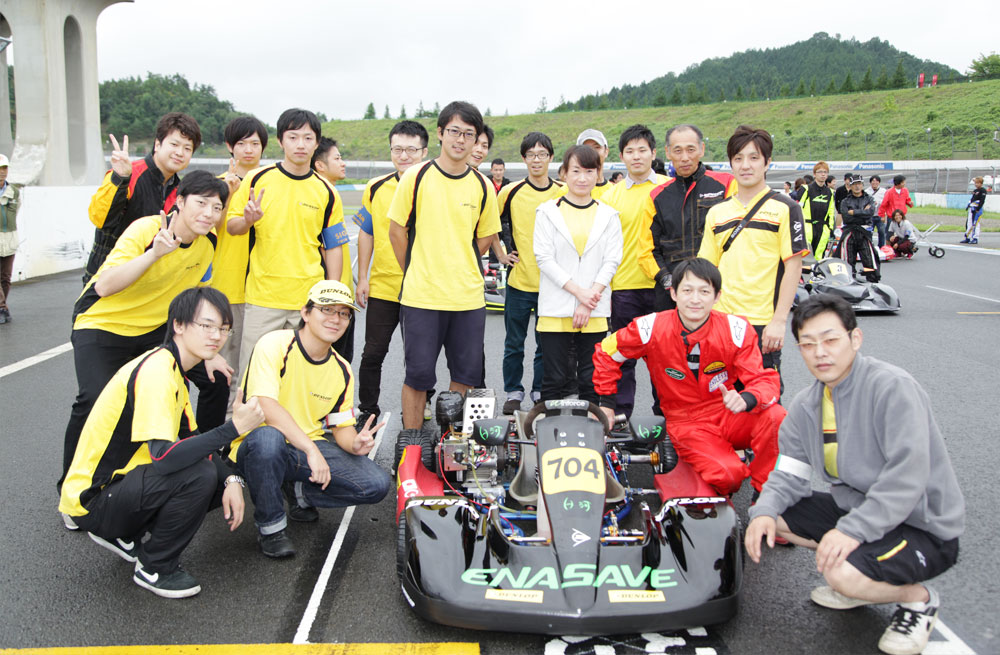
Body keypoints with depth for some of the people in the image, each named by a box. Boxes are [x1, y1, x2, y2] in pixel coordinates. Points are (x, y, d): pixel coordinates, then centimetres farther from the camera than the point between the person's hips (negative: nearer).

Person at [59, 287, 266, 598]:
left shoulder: (173, 369, 8)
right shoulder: (155, 372, -24)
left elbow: (191, 439, 10)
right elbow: (163, 458, -35)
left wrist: (231, 480, -6)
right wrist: (233, 427, -32)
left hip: (121, 480, 10)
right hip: (91, 501, -10)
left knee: (222, 478, 8)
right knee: (199, 474, -29)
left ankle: (123, 535, 15)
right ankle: (155, 569, -7)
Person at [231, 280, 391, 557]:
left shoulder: (342, 370, 5)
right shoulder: (274, 345, -15)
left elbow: (341, 426, 10)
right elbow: (265, 406, -27)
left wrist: (354, 443, -15)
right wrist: (312, 450, -32)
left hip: (311, 447, 5)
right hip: (258, 447, -5)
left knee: (377, 484, -14)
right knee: (268, 437, -42)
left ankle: (299, 492, 11)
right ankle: (270, 525, -15)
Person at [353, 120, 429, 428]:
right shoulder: (376, 188, 5)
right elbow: (366, 233, 11)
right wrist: (362, 277, 7)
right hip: (382, 287, 2)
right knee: (373, 354, 6)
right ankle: (368, 411, 22)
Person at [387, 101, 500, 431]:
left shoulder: (482, 186, 5)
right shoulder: (416, 177, -3)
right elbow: (397, 231, 3)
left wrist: (457, 267, 10)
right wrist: (416, 273, 7)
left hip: (469, 296, 3)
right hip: (421, 295, -3)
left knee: (466, 373, 9)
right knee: (418, 373, 2)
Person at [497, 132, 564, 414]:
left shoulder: (564, 194, 0)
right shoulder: (511, 192, -2)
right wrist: (502, 252, 4)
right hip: (519, 280, 0)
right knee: (514, 343, 7)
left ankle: (540, 393, 21)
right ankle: (513, 392, 20)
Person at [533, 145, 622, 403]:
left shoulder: (608, 215, 10)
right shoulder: (548, 211, 3)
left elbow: (612, 261, 3)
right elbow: (544, 257, -5)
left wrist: (589, 299, -9)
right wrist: (578, 291, -13)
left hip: (595, 312, 2)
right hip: (556, 310, -2)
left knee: (591, 381, 5)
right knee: (554, 380, 1)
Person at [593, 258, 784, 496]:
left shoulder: (736, 329, -10)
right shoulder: (652, 328, -11)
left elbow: (764, 379, -10)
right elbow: (606, 353, 5)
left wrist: (746, 399, -34)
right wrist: (606, 403, 7)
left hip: (729, 416, 2)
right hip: (687, 425, -2)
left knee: (776, 417, -30)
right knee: (726, 474, -29)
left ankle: (764, 493, -6)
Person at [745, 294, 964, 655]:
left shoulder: (892, 386, -22)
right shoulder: (805, 405, 2)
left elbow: (907, 476, -29)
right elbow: (789, 475, 1)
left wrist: (853, 529, -37)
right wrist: (764, 511, -20)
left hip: (924, 527, -8)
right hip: (854, 510, 8)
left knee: (844, 573, -32)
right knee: (767, 516, -1)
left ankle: (918, 598, 2)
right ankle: (865, 579, 11)